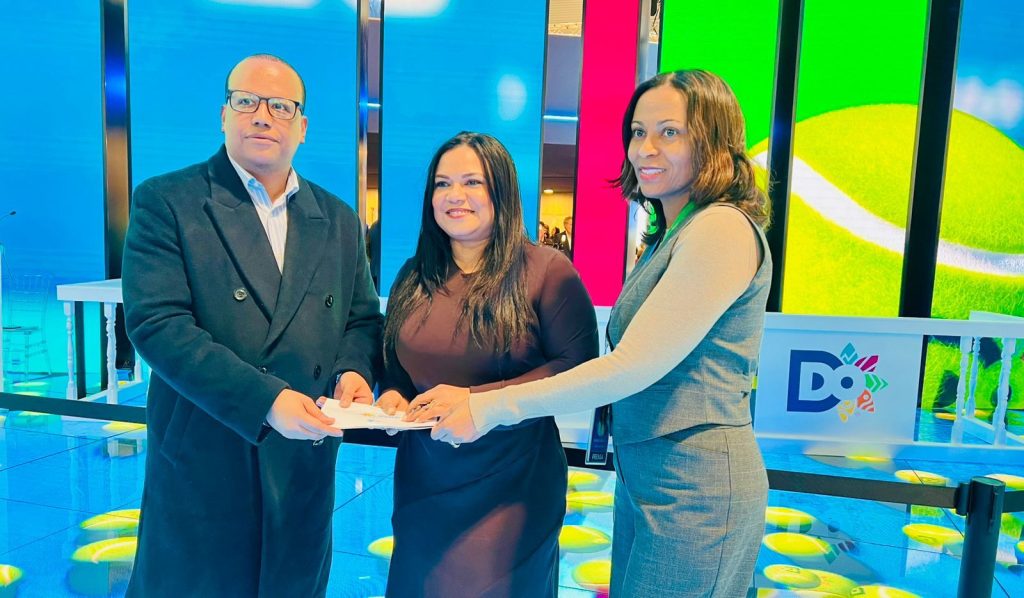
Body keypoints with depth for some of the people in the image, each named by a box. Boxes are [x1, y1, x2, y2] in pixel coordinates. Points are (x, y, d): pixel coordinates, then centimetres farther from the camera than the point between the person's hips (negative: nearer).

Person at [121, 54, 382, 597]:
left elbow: (363, 319, 11)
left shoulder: (339, 221, 8)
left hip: (304, 470, 4)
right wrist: (266, 400, -25)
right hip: (201, 469, -3)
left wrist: (354, 370, -12)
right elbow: (156, 323, -16)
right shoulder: (165, 202, -5)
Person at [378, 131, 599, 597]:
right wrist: (391, 396, -8)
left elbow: (579, 365, -15)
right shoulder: (414, 277, 7)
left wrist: (477, 399, -22)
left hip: (511, 486, -5)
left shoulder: (546, 270, -11)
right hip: (422, 483, 5)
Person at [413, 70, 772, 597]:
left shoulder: (723, 230, -17)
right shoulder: (669, 236, 13)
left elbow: (633, 366, -23)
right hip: (643, 476, 9)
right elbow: (630, 362, 7)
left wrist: (490, 407, -19)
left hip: (694, 488, -8)